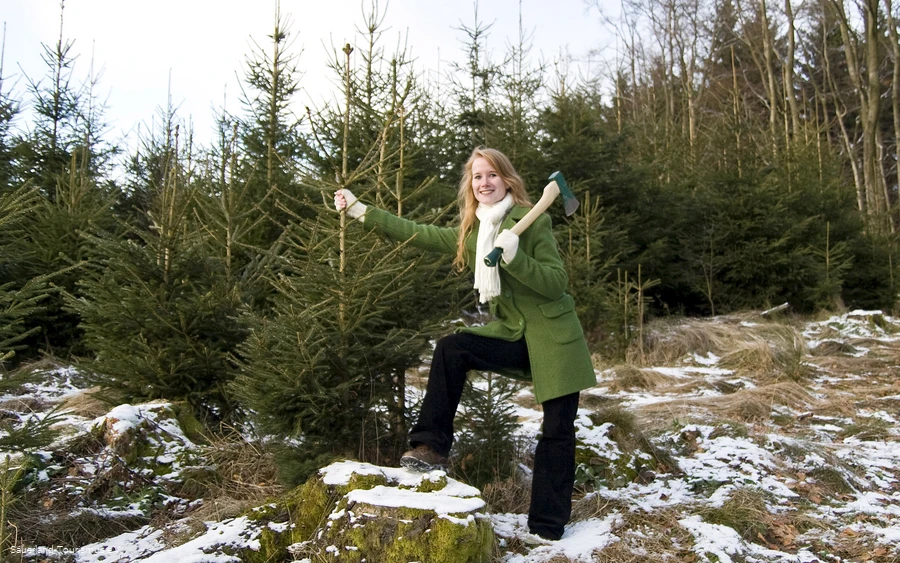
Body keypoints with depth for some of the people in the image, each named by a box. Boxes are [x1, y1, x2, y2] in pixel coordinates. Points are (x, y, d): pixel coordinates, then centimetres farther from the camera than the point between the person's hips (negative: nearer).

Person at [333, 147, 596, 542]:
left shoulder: (533, 222, -12)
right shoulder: (471, 232, 6)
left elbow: (556, 284, -17)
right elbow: (419, 234, 7)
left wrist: (513, 257, -32)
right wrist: (360, 210, 7)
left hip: (553, 337, -5)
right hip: (512, 335, 5)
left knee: (557, 431, -1)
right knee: (451, 348, -18)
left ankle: (547, 528, 12)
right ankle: (433, 446, -9)